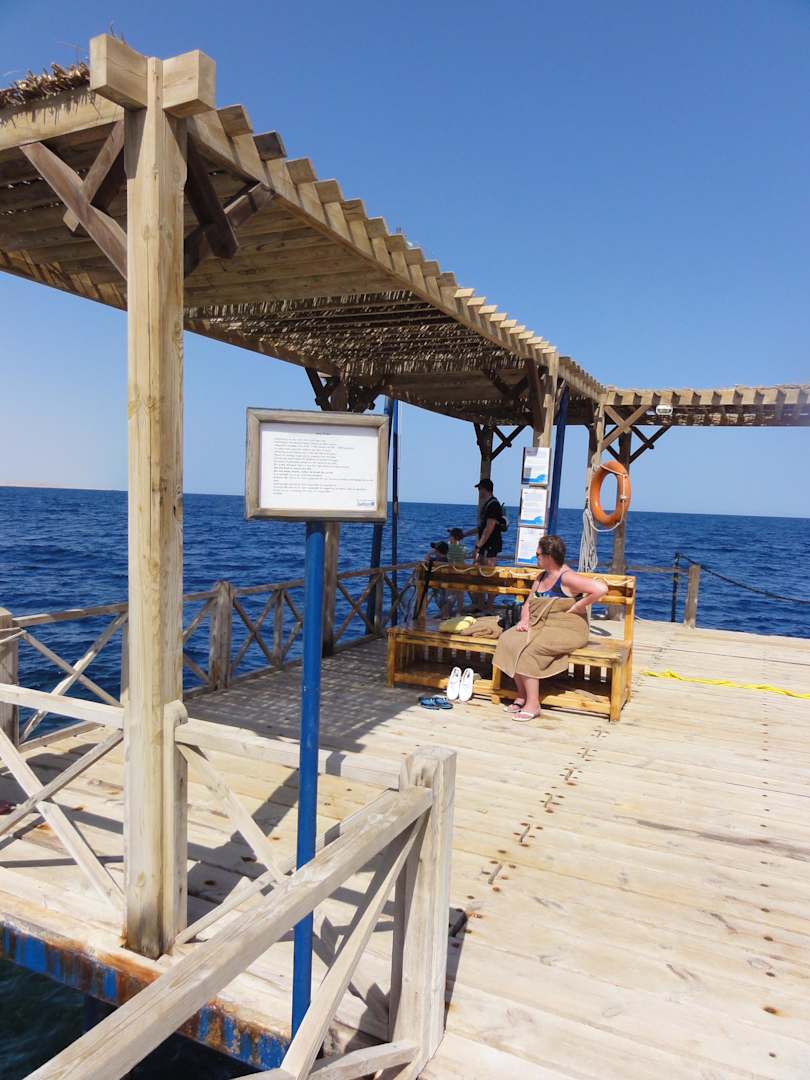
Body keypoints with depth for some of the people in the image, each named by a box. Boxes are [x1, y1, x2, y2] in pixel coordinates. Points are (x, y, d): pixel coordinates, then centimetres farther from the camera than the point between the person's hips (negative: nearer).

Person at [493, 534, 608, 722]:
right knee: (508, 640, -13)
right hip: (540, 626, 8)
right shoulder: (541, 576, 15)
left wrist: (574, 608, -19)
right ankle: (522, 695, -6)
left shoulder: (567, 578, -14)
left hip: (567, 629, -8)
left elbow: (601, 588, -26)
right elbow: (528, 603, 19)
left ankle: (533, 704, -16)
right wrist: (524, 620, -2)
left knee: (527, 649, -28)